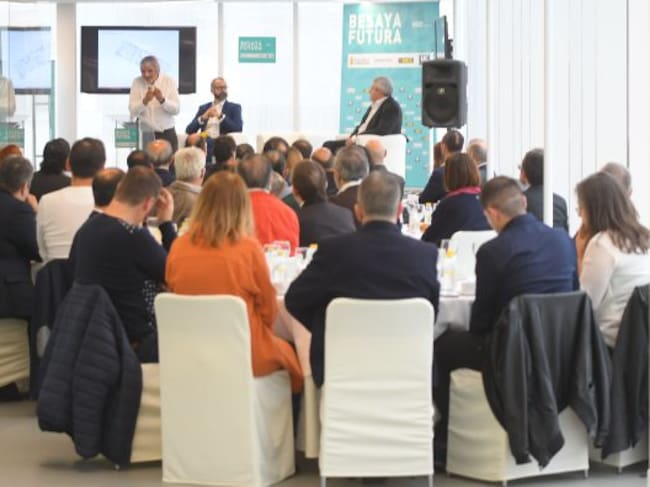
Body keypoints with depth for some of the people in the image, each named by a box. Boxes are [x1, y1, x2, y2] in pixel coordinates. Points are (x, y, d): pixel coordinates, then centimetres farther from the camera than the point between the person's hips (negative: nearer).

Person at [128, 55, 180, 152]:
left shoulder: (169, 81, -1)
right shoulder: (137, 83, -1)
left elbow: (176, 109, -7)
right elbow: (132, 111, -8)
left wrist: (162, 100, -23)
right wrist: (145, 101, -25)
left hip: (167, 133, 0)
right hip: (147, 134, 0)